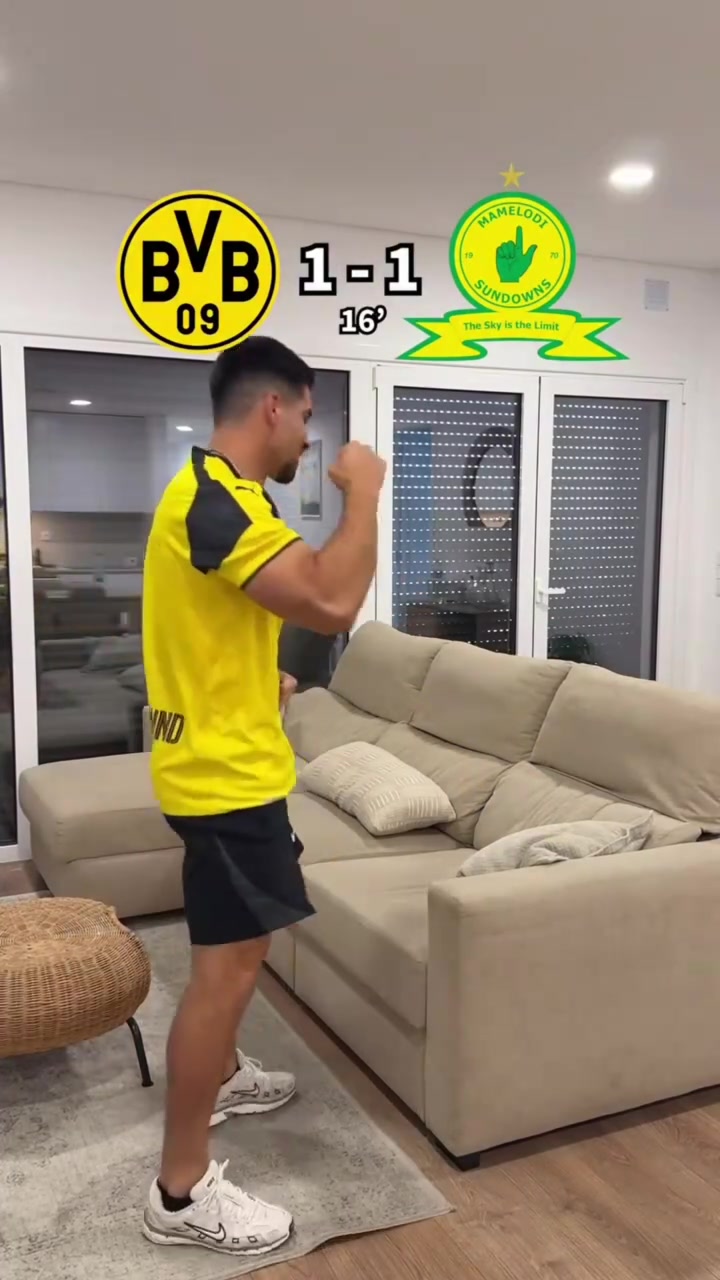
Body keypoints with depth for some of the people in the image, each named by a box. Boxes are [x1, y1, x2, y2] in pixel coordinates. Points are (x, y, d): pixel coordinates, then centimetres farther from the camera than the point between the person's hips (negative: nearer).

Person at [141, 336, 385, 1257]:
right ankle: (182, 1191, 8)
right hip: (225, 772, -11)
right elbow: (332, 603, -32)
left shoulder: (210, 492, 13)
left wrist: (261, 679, 18)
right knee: (228, 967, -4)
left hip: (223, 760, 11)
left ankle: (221, 1076, 44)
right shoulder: (217, 499, -22)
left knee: (235, 950, 24)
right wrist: (362, 493, -19)